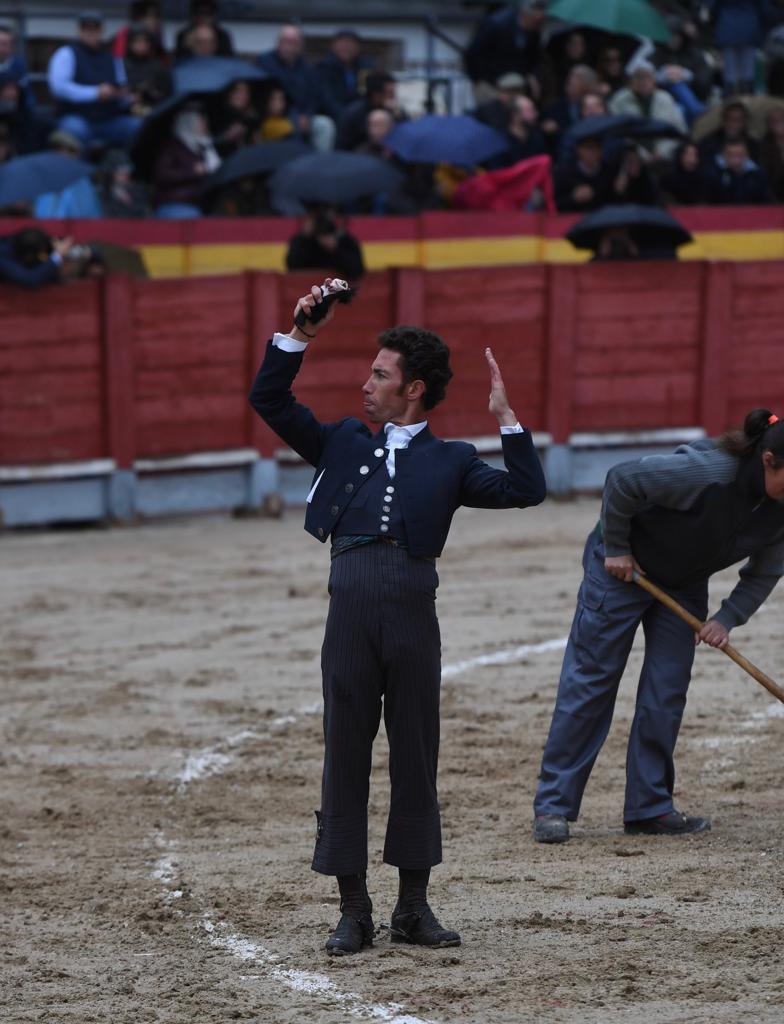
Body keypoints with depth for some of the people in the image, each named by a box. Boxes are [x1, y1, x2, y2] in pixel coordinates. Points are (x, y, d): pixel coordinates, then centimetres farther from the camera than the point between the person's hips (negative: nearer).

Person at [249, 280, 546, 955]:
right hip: (351, 608, 1)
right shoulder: (343, 442, 19)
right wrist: (300, 337, 8)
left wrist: (506, 417, 0)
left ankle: (414, 906, 14)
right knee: (346, 755, 2)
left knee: (416, 757, 5)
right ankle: (354, 910, 8)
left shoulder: (449, 461, 14)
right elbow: (269, 399, 17)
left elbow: (527, 491, 3)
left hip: (414, 610, -1)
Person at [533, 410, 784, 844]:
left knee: (667, 692, 0)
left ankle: (650, 807, 9)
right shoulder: (706, 472, -36)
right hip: (624, 565, -6)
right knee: (590, 681, -4)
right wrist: (615, 548, -18)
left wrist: (727, 618, -16)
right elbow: (622, 480, -27)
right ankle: (553, 806, 0)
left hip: (684, 583, 6)